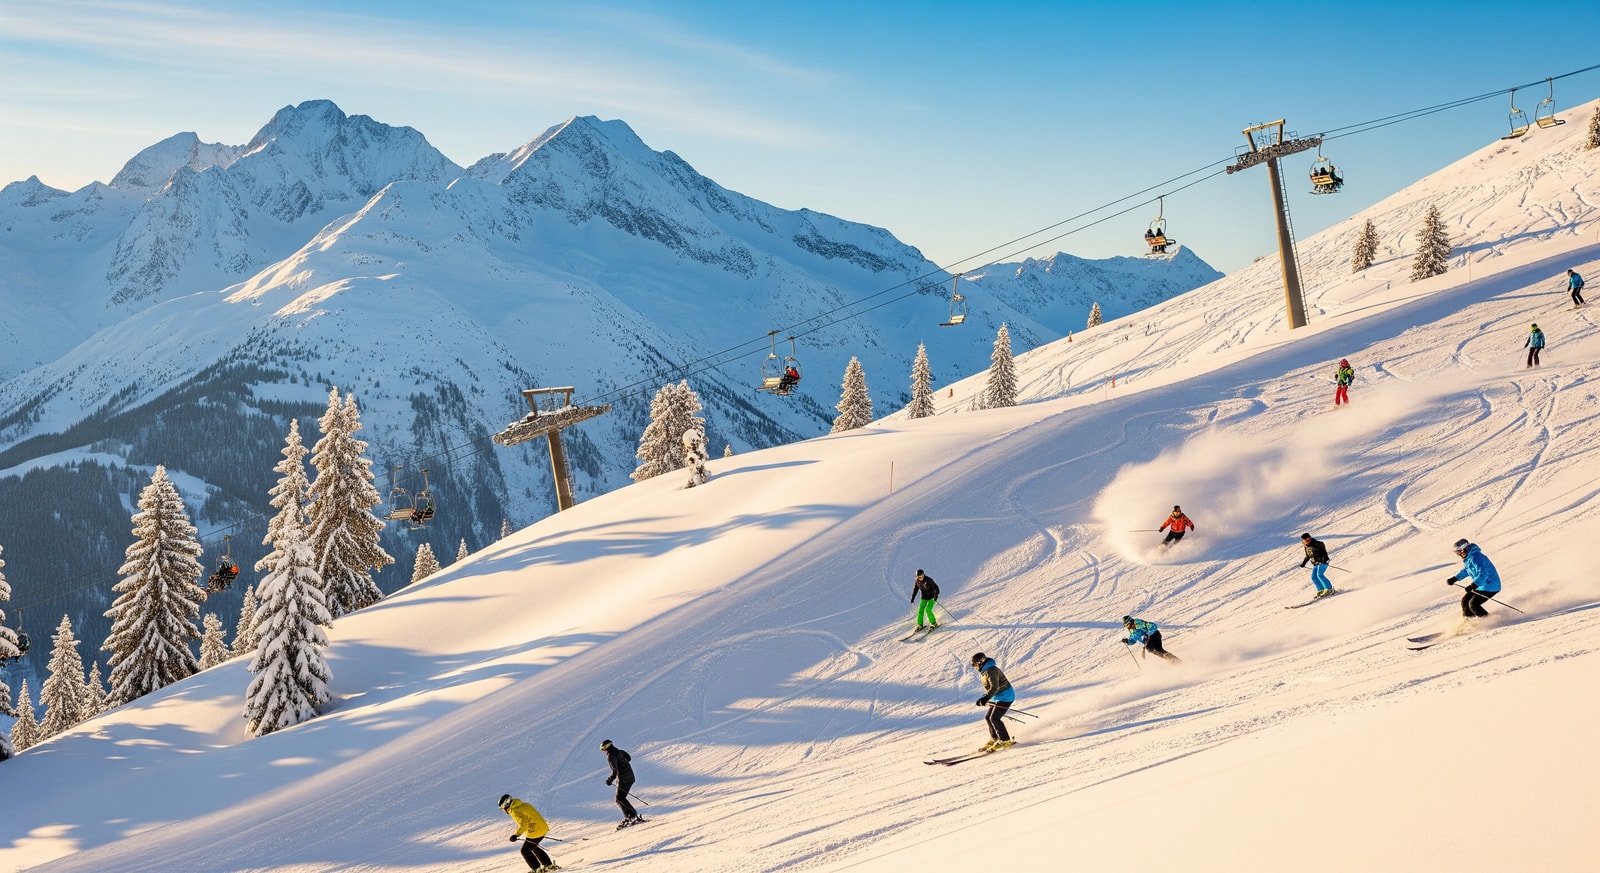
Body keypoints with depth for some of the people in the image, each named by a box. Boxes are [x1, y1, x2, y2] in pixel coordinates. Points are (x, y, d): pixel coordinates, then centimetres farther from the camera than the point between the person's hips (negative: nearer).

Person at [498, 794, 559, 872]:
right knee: (533, 847, 30)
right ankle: (549, 865, 31)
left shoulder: (515, 811, -13)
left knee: (525, 851, 8)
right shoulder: (524, 804, 13)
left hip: (535, 832, -9)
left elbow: (524, 823, -27)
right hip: (543, 828, 9)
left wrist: (516, 835, -30)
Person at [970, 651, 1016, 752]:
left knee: (994, 718, -15)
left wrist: (986, 698, -37)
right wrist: (984, 698, 19)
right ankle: (994, 739, 21)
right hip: (998, 698, 10)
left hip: (1005, 697, -10)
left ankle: (1005, 740, -8)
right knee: (988, 717, 10)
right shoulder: (985, 671, 11)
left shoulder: (991, 671, -22)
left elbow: (994, 687, -30)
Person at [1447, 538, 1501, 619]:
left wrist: (1473, 585, -42)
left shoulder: (1475, 558, -28)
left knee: (1473, 604, -15)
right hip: (1481, 585, 10)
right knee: (1465, 600, 10)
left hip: (1490, 587, -10)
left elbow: (1483, 574, -36)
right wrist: (1454, 579, 17)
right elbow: (1465, 570, 25)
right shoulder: (1468, 558, 6)